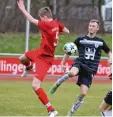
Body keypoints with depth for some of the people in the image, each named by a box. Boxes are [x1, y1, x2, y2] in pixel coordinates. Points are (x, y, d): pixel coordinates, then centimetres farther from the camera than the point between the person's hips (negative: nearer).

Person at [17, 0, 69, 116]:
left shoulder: (47, 25, -30)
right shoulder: (56, 23, -6)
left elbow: (32, 20, -23)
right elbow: (67, 31, 10)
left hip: (45, 58, -10)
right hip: (40, 52, 10)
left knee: (35, 85, -16)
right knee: (22, 58, 33)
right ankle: (29, 68, 71)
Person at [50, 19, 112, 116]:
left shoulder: (100, 42, 11)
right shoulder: (80, 39, 7)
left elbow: (109, 52, 24)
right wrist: (63, 62, 5)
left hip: (90, 69, 2)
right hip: (80, 63, -2)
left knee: (83, 93, -10)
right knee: (72, 73, -40)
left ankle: (71, 112, 7)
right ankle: (57, 84, -11)